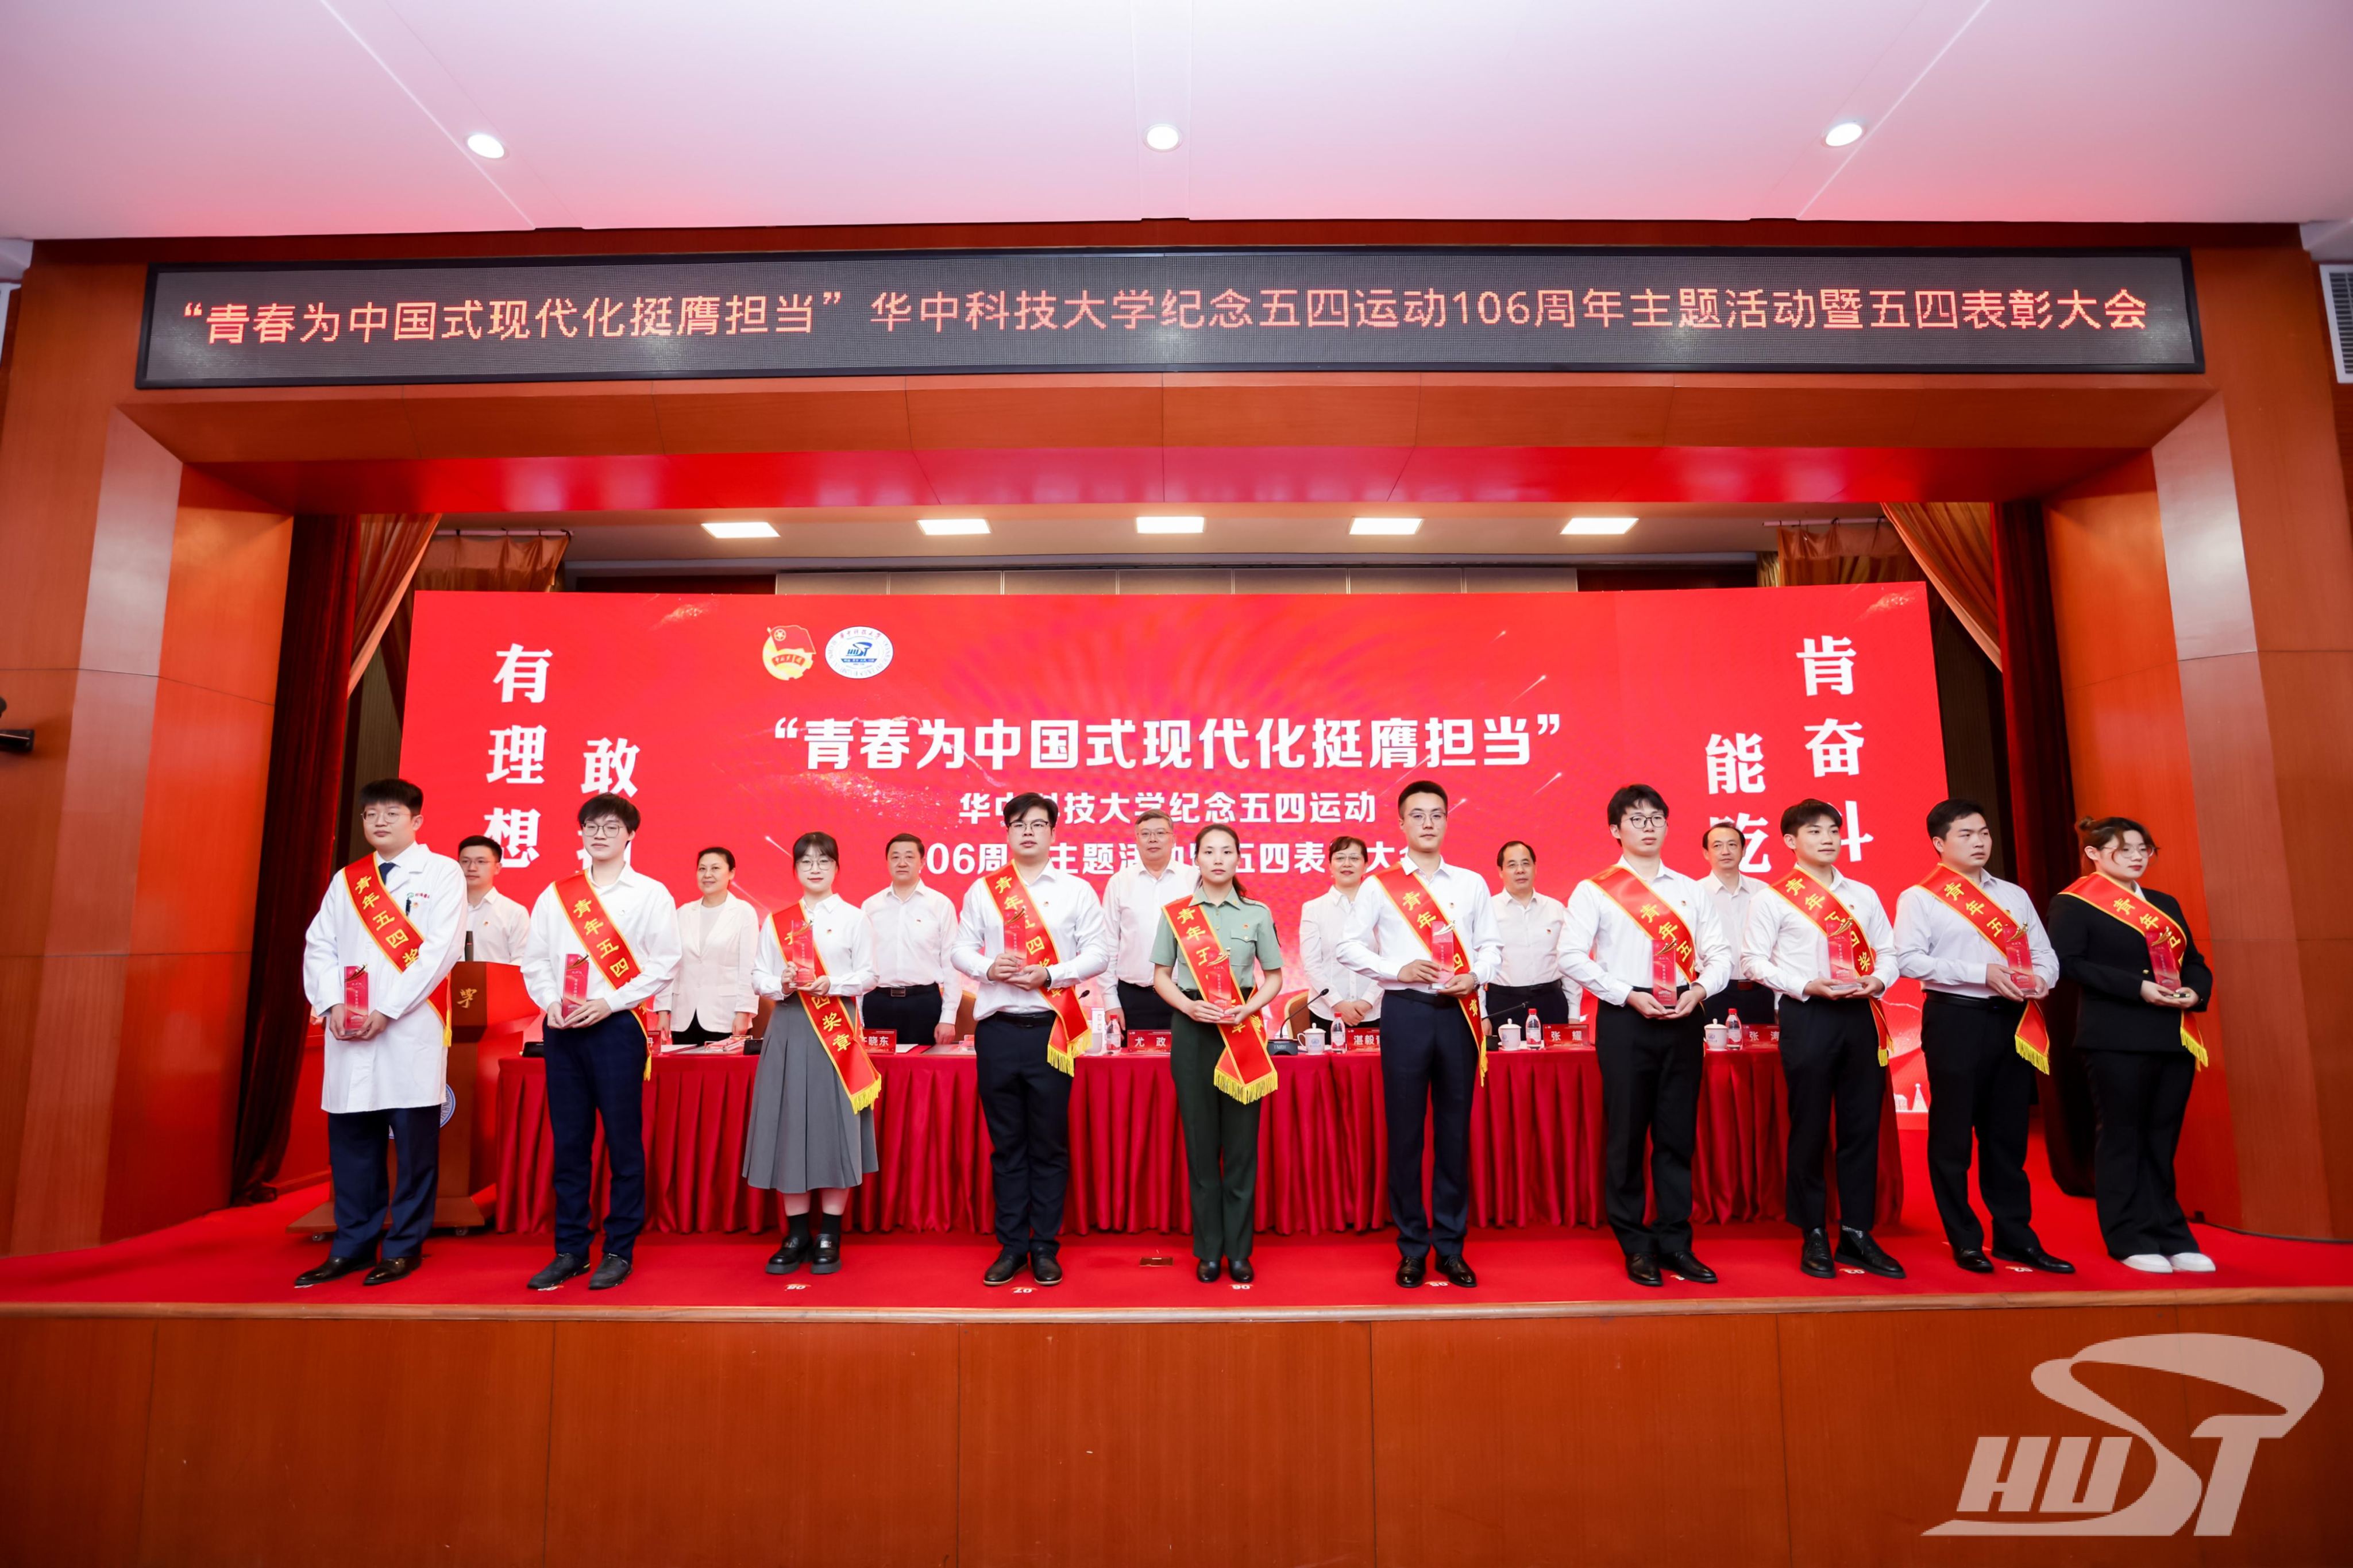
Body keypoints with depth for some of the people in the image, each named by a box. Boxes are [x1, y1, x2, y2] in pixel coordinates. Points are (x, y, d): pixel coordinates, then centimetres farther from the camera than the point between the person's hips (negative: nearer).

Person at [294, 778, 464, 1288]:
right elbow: (319, 946, 10)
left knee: (414, 1144, 1)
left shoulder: (442, 873, 0)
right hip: (348, 1030, 5)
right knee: (349, 1142, 9)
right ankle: (353, 1246, 21)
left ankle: (404, 1247, 12)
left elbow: (440, 949, -9)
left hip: (412, 1029, -4)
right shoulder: (346, 880, 15)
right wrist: (333, 1004, -7)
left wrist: (387, 1010, -14)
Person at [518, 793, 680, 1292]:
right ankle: (570, 1250, 18)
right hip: (563, 1026, 4)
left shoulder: (650, 894, 1)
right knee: (569, 1142, 8)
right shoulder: (556, 894, 12)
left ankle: (619, 1251, 10)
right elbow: (534, 958, 12)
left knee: (623, 1141, 0)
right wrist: (550, 1001, -5)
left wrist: (609, 1002, -13)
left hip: (618, 1025, -3)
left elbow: (664, 964, -5)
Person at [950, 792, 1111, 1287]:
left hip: (1051, 1028, -1)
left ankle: (1045, 1248, 16)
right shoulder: (982, 889, 8)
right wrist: (988, 967, -14)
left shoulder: (1077, 890, 4)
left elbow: (1098, 953, 0)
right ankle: (1011, 1246, 18)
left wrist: (1049, 974, -14)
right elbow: (960, 949, 7)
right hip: (998, 1028, 1)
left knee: (1049, 1145, 4)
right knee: (1006, 1144, 7)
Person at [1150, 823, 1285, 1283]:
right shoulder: (1176, 913, 4)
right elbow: (1161, 976, 6)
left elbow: (1275, 977, 7)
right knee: (1200, 1140, 4)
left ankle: (1239, 1249, 14)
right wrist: (1189, 1005, -12)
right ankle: (1207, 1250, 15)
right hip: (1193, 1028, 0)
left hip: (1243, 1030, 0)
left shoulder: (1257, 914, 4)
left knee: (1241, 1140, 2)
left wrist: (1248, 1008, -11)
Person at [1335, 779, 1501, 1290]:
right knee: (1406, 1131, 3)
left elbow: (1491, 946, 11)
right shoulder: (1379, 885, 3)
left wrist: (1476, 976, -8)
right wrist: (1399, 970, -10)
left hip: (1458, 1012, 2)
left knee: (1455, 1130, 6)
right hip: (1405, 1011, -2)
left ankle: (1451, 1247, 19)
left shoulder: (1472, 883, 10)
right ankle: (1412, 1248, 16)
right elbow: (1350, 947, 2)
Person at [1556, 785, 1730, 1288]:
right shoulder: (1594, 890, 0)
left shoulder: (1691, 890, 13)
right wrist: (1628, 995, -14)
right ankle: (1636, 1247, 15)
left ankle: (1675, 1242, 21)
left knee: (1678, 1135, 9)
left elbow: (1719, 953, 10)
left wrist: (1699, 989, -9)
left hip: (1683, 1018, 4)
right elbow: (1572, 955, -8)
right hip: (1626, 1019, -3)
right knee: (1627, 1134, 2)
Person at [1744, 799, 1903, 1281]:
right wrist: (1807, 986, -16)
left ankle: (1857, 1233, 19)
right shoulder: (1773, 897, -1)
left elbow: (1887, 949, 14)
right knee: (1810, 1128, 2)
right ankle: (1813, 1238, 13)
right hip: (1806, 1016, -4)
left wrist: (1878, 980, -7)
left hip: (1860, 1014, 5)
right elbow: (1754, 959, -4)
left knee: (1863, 1124, 7)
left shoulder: (1863, 895, 13)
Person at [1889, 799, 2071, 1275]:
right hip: (1955, 1018, -5)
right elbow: (1909, 959, -13)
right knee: (1953, 1133, 1)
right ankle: (1965, 1241, 12)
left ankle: (2015, 1236, 21)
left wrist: (2041, 977, -10)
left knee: (2008, 1132, 11)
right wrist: (1982, 973, -18)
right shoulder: (1919, 897, -2)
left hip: (2013, 1019, 5)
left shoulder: (2014, 895, 16)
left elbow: (2044, 951, 13)